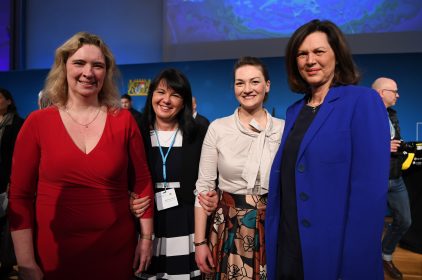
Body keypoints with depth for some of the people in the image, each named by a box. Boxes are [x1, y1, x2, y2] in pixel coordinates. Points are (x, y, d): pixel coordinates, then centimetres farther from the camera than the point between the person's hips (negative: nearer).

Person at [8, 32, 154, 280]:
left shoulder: (123, 120, -3)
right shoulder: (37, 122, -4)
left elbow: (142, 182, 2)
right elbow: (20, 196, -2)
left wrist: (146, 237, 1)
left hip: (117, 250, 1)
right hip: (54, 253, 0)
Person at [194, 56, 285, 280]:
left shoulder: (283, 129, -1)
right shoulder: (218, 128, -4)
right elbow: (204, 186, -3)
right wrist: (200, 241, -5)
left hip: (273, 226, 1)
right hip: (228, 227, 0)